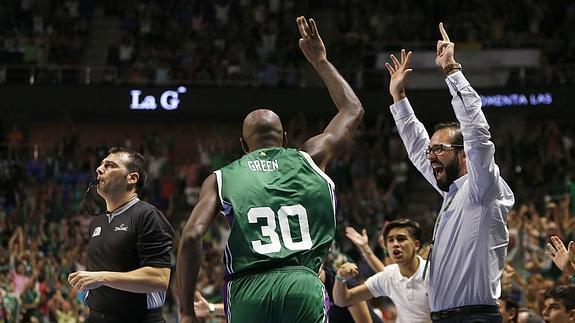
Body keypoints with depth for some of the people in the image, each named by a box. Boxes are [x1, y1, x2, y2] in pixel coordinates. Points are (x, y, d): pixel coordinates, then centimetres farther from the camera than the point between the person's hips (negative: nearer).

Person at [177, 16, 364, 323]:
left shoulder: (220, 179, 15)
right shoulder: (309, 159, 17)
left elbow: (191, 235, 0)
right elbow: (353, 110, 33)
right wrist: (321, 62, 42)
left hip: (248, 289, 0)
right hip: (303, 285, 0)